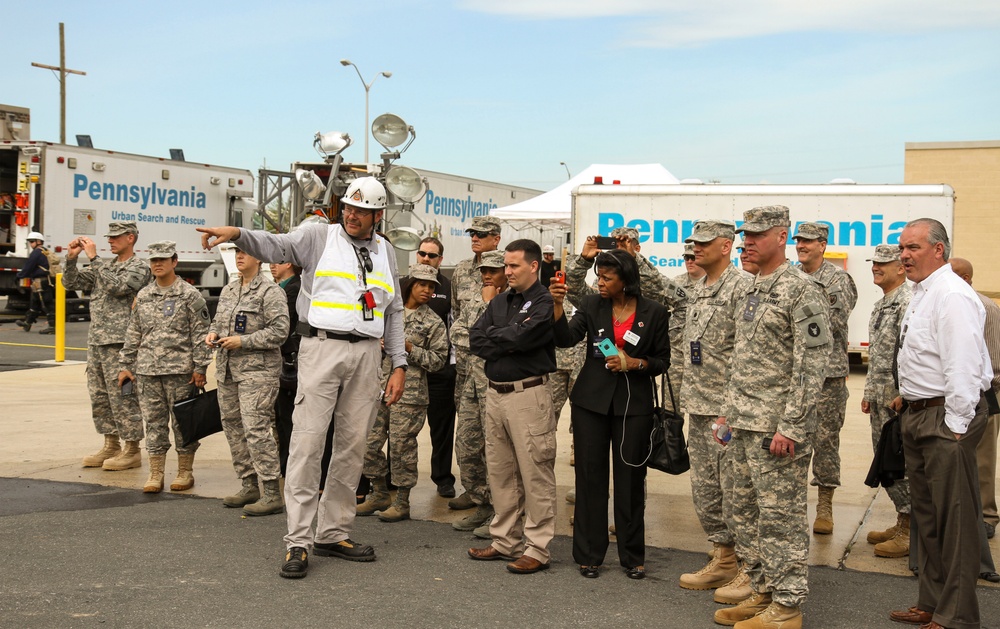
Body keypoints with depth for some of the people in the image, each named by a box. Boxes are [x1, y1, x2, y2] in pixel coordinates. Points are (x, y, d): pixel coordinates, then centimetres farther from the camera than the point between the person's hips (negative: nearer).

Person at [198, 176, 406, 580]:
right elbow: (276, 246, -13)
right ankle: (298, 541, -4)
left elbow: (394, 313, 17)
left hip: (366, 353, 4)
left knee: (353, 446, 8)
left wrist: (399, 365, 10)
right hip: (322, 348, -4)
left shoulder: (386, 251, 15)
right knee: (307, 441, -8)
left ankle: (334, 533, 19)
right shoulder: (319, 236, 4)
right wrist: (237, 234, -33)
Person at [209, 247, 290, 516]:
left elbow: (280, 330, -15)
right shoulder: (228, 290, 17)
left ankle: (272, 493, -10)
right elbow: (218, 320, 29)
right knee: (233, 427, 11)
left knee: (256, 429, -15)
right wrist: (213, 333, 6)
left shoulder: (270, 292, -8)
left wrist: (243, 341, -17)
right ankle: (250, 486, 22)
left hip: (257, 370, -9)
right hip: (227, 370, 9)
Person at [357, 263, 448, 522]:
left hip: (409, 392, -4)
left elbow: (438, 359, -3)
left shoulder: (433, 322, 2)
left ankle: (402, 502, 10)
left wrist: (409, 348, -12)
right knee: (370, 442, 6)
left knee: (401, 445, -3)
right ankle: (379, 494, 23)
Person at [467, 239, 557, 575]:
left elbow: (520, 336, -20)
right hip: (495, 393, 8)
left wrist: (494, 334, -2)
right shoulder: (499, 302, 16)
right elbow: (476, 340, 7)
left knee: (535, 473, -4)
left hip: (528, 394, -8)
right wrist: (507, 343, -8)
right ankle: (505, 541, 23)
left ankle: (537, 549, 2)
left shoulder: (545, 302, -7)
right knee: (500, 471, 13)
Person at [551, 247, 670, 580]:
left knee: (631, 477, 5)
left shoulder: (654, 312, -1)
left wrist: (635, 363, -13)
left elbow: (663, 361, 4)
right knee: (590, 476, 5)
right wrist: (557, 305, -24)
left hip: (634, 403, -1)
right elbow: (566, 339, -11)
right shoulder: (592, 305, 2)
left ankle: (633, 555, 19)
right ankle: (589, 554, 17)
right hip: (591, 401, 1)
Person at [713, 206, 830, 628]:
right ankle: (762, 592, 26)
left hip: (778, 427, -9)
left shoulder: (802, 290, -12)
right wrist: (729, 412, 18)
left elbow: (812, 364, -17)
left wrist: (790, 426, -21)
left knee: (781, 515, -2)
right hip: (743, 424, 9)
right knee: (746, 512, 14)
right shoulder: (749, 290, 15)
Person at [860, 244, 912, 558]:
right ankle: (902, 522, 25)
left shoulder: (908, 303, -15)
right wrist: (869, 392, 21)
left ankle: (911, 532, 3)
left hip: (899, 399, -10)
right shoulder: (881, 305, 17)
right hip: (880, 399, 10)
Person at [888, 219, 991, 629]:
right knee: (925, 514, 17)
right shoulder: (922, 294, 15)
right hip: (918, 414, 11)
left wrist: (955, 426, -21)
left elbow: (962, 368, -22)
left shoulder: (953, 296, -17)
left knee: (954, 518, -3)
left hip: (946, 417, -11)